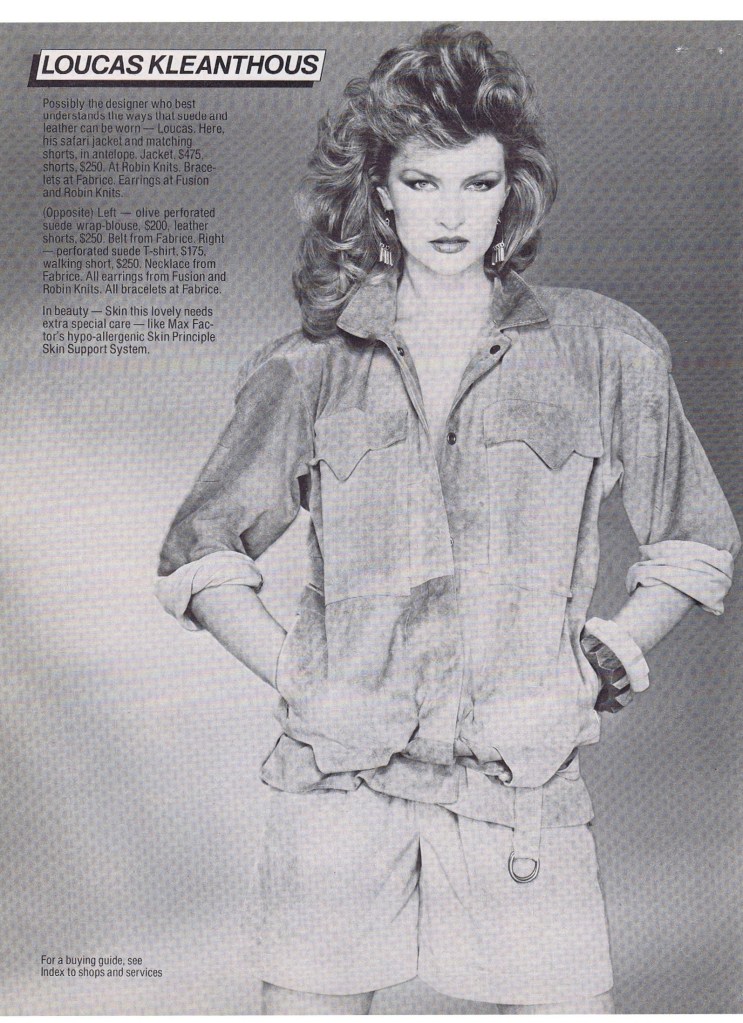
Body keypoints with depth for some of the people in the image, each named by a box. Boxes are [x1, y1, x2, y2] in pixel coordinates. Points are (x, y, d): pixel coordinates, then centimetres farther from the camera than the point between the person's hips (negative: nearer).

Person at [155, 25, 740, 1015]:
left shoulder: (607, 349, 5)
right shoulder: (312, 368, 6)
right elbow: (197, 554, 13)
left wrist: (609, 657, 3)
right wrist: (292, 671, 2)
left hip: (525, 784, 0)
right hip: (339, 777, 1)